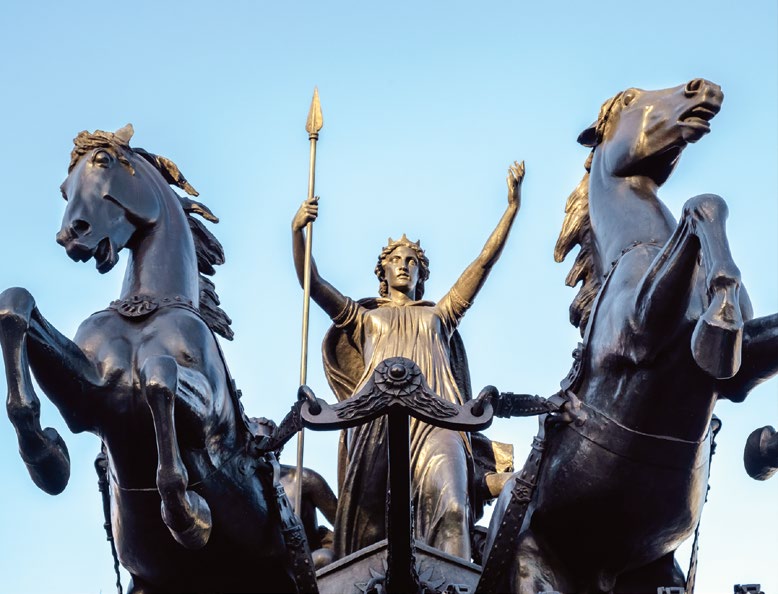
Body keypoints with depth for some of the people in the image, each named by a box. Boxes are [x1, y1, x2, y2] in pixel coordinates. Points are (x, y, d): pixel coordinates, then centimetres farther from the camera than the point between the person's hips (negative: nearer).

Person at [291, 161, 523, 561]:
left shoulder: (439, 314, 32)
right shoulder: (364, 317, 29)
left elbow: (484, 262, 26)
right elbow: (312, 284, 18)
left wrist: (512, 206, 20)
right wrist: (297, 231, 3)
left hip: (434, 418, 0)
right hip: (378, 416, 0)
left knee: (450, 508, -24)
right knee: (371, 521, -10)